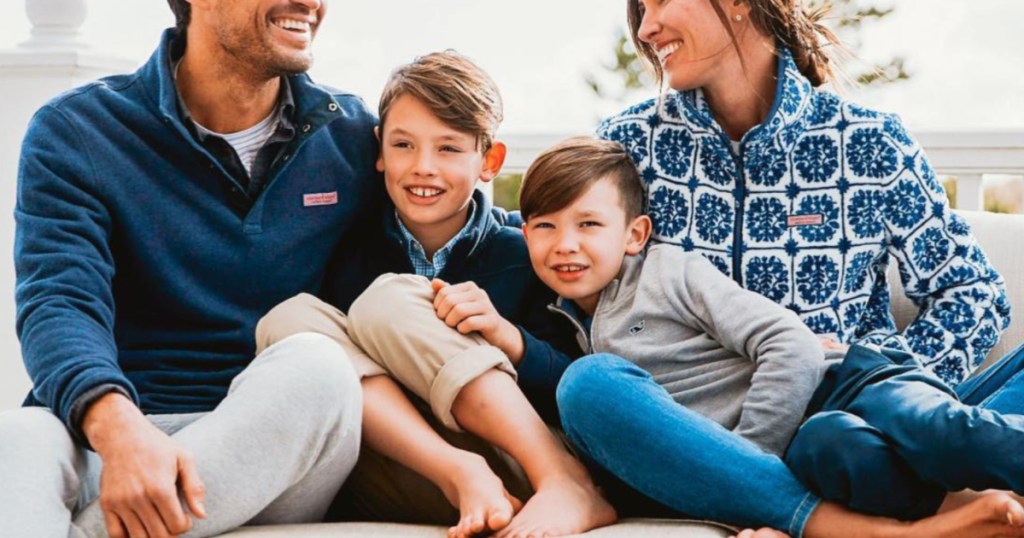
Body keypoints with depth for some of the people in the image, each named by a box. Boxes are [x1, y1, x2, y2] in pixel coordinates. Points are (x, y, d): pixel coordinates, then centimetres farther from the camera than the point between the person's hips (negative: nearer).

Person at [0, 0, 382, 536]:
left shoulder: (353, 138, 11)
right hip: (105, 438, -2)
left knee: (312, 365, -32)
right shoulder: (76, 133, 2)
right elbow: (58, 303, -12)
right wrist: (116, 425, -35)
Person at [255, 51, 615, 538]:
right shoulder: (354, 251, 10)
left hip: (512, 466, -2)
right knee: (289, 319, -15)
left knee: (388, 301, -19)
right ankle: (462, 476, -31)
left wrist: (507, 336, -18)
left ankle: (569, 485, -30)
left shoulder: (520, 255, 7)